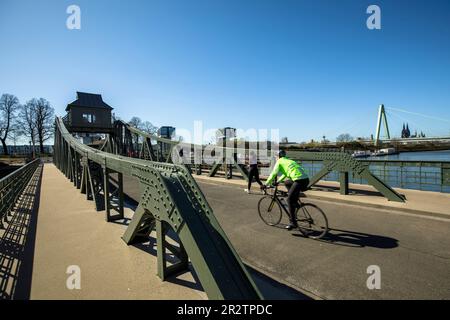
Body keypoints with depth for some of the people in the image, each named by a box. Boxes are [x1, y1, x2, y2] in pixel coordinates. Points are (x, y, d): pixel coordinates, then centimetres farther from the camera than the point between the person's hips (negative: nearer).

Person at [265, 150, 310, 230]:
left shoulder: (279, 162, 8)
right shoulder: (288, 161, 30)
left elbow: (273, 174, 2)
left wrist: (266, 184, 9)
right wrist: (278, 181, 47)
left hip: (300, 180, -8)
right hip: (306, 179, 8)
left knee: (289, 200, -1)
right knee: (287, 182, 29)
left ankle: (293, 223, -1)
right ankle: (295, 201, 24)